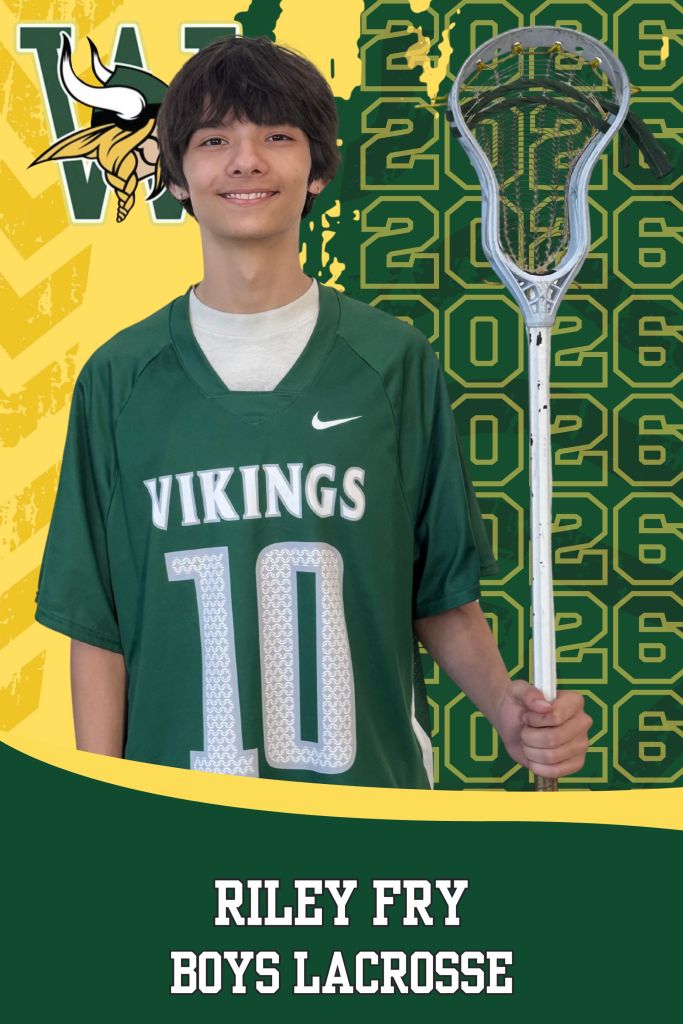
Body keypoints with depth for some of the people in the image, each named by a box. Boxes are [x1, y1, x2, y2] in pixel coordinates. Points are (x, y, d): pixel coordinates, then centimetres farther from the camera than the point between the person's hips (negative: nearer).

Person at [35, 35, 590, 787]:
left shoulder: (398, 363, -3)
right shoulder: (119, 378, -2)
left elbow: (442, 596, 2)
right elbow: (97, 626, 0)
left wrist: (504, 702, -15)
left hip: (372, 786, 0)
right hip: (177, 801, 0)